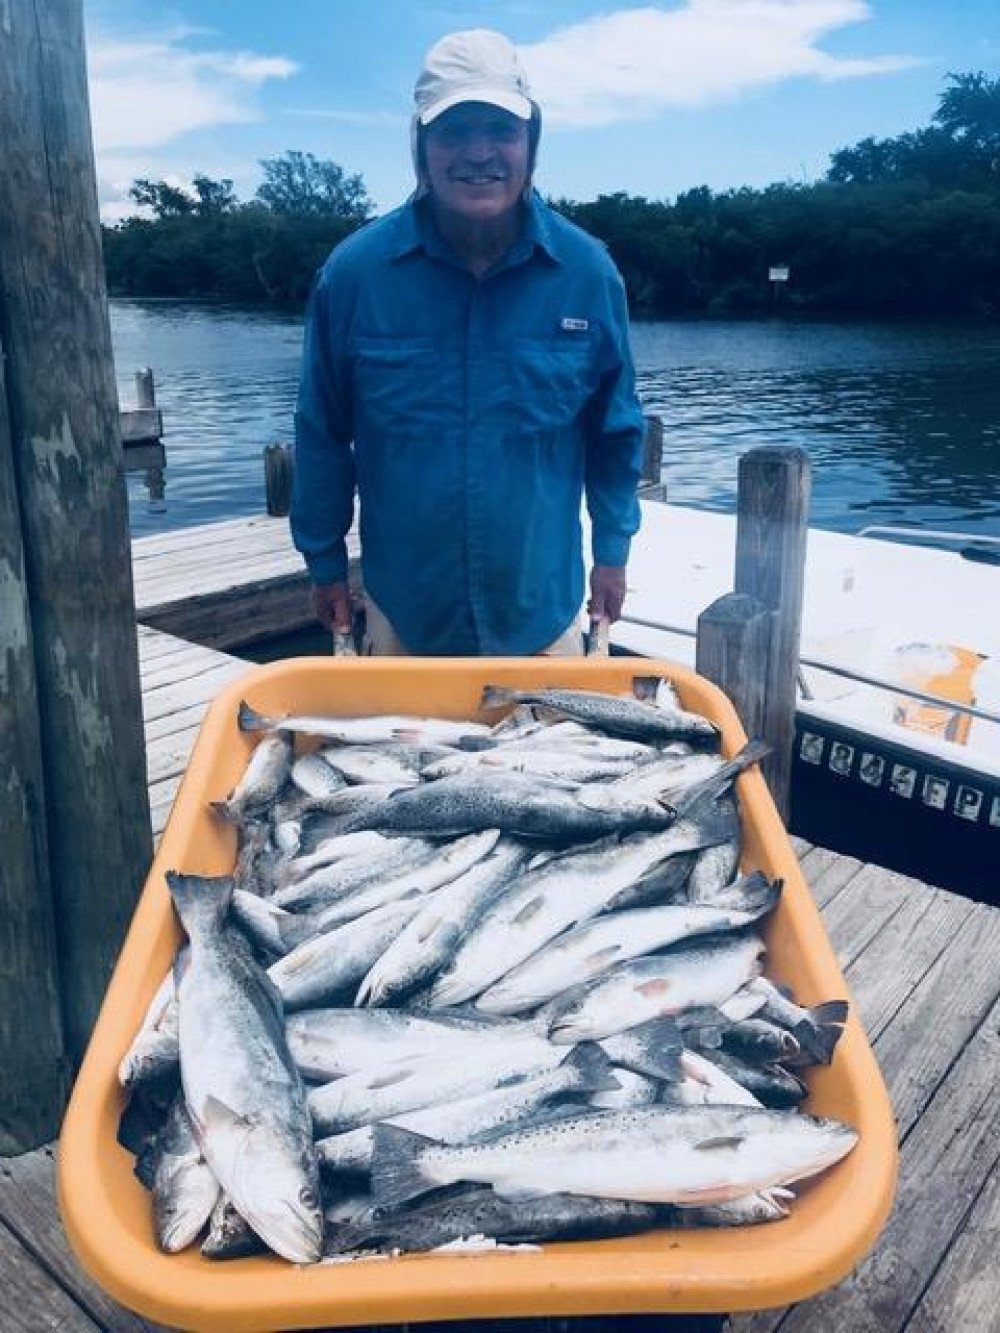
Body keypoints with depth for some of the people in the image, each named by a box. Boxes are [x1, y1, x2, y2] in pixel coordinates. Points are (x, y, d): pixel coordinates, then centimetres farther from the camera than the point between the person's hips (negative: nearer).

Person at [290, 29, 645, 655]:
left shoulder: (587, 271, -7)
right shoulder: (353, 272, -10)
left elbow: (616, 431, 4)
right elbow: (323, 434, 0)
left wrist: (612, 551, 4)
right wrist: (325, 561, 3)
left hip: (543, 601, 1)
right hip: (403, 608, 0)